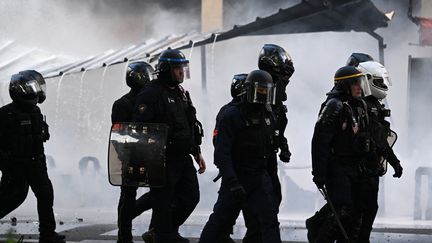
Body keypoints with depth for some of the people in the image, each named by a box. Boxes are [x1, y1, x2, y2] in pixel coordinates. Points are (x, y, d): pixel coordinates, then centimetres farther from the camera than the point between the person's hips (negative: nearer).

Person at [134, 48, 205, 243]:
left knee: (191, 197, 10)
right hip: (163, 160, -8)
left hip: (183, 157, 8)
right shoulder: (151, 94, -12)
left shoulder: (182, 94, 15)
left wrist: (197, 152, 18)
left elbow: (192, 125, 22)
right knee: (163, 202, -3)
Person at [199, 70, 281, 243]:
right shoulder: (232, 115, -14)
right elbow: (222, 153, -21)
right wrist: (232, 182, -28)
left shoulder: (268, 116, 7)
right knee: (220, 220, 8)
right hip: (236, 177, -4)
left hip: (260, 177, 4)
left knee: (269, 220, -8)